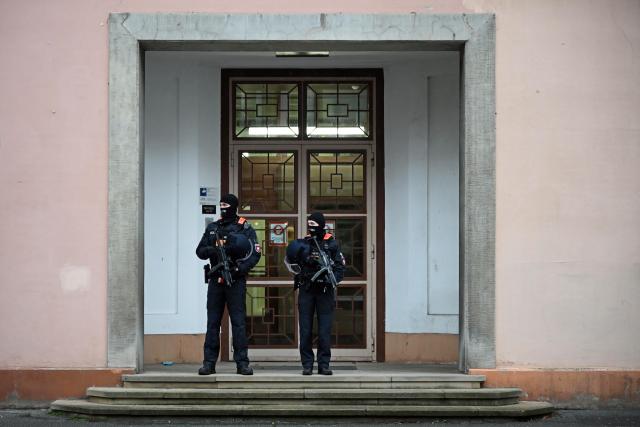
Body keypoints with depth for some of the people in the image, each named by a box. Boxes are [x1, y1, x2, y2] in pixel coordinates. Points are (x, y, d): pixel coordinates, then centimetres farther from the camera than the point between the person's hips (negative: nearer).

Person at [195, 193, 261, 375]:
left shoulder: (245, 228, 1)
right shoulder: (212, 228, 13)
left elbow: (255, 254, -5)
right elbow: (200, 251, 13)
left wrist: (239, 268, -19)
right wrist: (212, 250, -9)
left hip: (236, 280, -4)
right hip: (215, 280, 4)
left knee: (239, 322, -4)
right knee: (212, 322, 4)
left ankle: (242, 362, -2)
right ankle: (209, 362, 6)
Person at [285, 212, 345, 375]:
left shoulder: (331, 244, 3)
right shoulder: (303, 243, 8)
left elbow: (340, 267, 0)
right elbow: (291, 264, 11)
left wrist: (331, 279, -17)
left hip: (325, 291, -2)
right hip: (306, 290, 2)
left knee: (325, 329, -2)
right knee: (305, 329, 1)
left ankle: (324, 364, 4)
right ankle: (307, 364, 6)